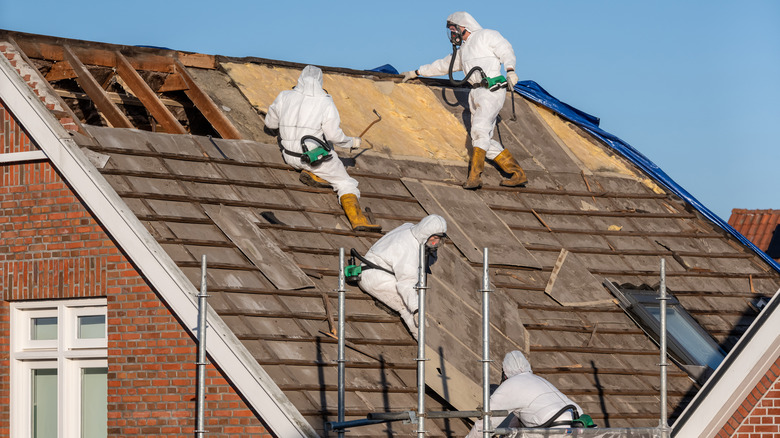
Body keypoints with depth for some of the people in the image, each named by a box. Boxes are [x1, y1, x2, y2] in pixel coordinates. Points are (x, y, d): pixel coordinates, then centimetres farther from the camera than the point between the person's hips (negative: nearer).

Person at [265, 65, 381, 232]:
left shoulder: (284, 97, -4)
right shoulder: (325, 103, -14)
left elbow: (270, 122, 9)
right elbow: (334, 135, -16)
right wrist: (352, 142, 3)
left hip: (290, 156, 4)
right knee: (346, 184, 8)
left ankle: (311, 174, 9)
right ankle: (356, 218, -13)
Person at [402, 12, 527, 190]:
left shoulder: (486, 36, 6)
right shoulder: (463, 50, 30)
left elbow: (506, 50, -4)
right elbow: (443, 65, 39)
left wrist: (510, 69, -22)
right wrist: (416, 73, 43)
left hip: (492, 90, -8)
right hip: (476, 94, 8)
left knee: (480, 130, -24)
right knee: (486, 142, -1)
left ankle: (474, 176, -32)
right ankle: (518, 175, 2)